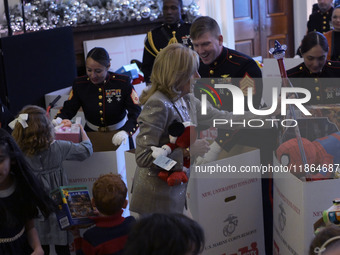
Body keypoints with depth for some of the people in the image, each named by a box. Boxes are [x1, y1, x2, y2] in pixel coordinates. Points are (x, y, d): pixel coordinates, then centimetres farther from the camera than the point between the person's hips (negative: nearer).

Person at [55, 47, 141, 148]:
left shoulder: (123, 83, -9)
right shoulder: (79, 84, -1)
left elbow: (136, 113, -14)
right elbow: (67, 109, 6)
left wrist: (125, 132, -34)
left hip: (117, 135, -2)